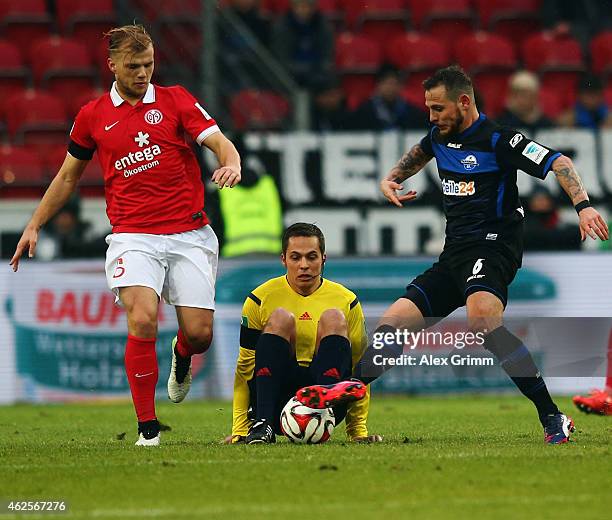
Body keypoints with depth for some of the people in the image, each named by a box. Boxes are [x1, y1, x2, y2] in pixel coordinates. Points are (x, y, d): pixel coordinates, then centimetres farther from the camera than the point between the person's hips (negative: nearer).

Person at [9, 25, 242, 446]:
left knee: (199, 332, -6)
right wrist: (35, 226, 20)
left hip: (189, 233, 0)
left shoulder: (175, 100, 5)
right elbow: (69, 176, 21)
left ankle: (182, 357, 35)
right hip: (132, 235, 0)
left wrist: (231, 164, -27)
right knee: (143, 319, -23)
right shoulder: (93, 116, 9)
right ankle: (147, 427, -12)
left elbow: (220, 143, -4)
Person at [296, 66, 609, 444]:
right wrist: (392, 179, 23)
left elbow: (558, 163, -13)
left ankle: (553, 419, -37)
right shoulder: (440, 136, 15)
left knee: (483, 317, -35)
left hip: (491, 246, -9)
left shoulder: (497, 139, -9)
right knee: (393, 322, 0)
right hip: (454, 255, 9)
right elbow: (419, 154, 40)